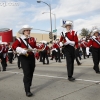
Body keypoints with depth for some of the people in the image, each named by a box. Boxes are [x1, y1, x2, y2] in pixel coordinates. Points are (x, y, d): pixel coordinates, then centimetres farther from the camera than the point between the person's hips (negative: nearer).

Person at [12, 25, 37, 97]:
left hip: (31, 57, 5)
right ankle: (27, 91, -11)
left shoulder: (33, 39, 12)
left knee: (31, 73, 15)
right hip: (24, 58, -5)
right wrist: (23, 51, -28)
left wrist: (34, 50, -2)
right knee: (27, 73, -13)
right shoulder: (20, 39, -3)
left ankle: (28, 85, 38)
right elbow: (14, 46, -18)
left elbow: (35, 47, 19)